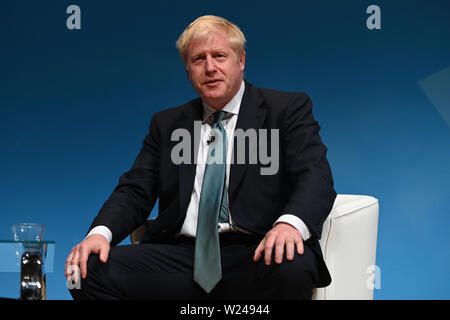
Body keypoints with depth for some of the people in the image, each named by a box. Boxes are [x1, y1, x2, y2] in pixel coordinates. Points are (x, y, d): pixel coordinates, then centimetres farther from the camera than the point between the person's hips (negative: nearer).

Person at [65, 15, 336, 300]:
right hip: (180, 254, 3)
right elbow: (135, 190, 16)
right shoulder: (167, 124, 22)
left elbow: (315, 176, -5)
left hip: (256, 255, -3)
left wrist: (290, 223, -28)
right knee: (89, 270, -20)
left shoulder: (288, 109, 9)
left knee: (291, 270, -38)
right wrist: (100, 233, -8)